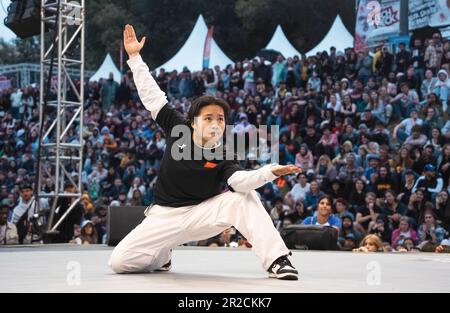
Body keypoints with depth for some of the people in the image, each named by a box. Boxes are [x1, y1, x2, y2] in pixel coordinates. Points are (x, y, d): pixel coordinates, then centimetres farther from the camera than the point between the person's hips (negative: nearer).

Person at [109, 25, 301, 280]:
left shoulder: (223, 159, -12)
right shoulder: (178, 130, -7)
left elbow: (242, 181, -34)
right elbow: (151, 96, -4)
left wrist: (271, 172, -53)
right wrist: (135, 56, -7)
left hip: (202, 214, -1)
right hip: (165, 217, 2)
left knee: (245, 198, -28)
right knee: (120, 262, -14)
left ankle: (276, 260, -26)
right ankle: (161, 255, 20)